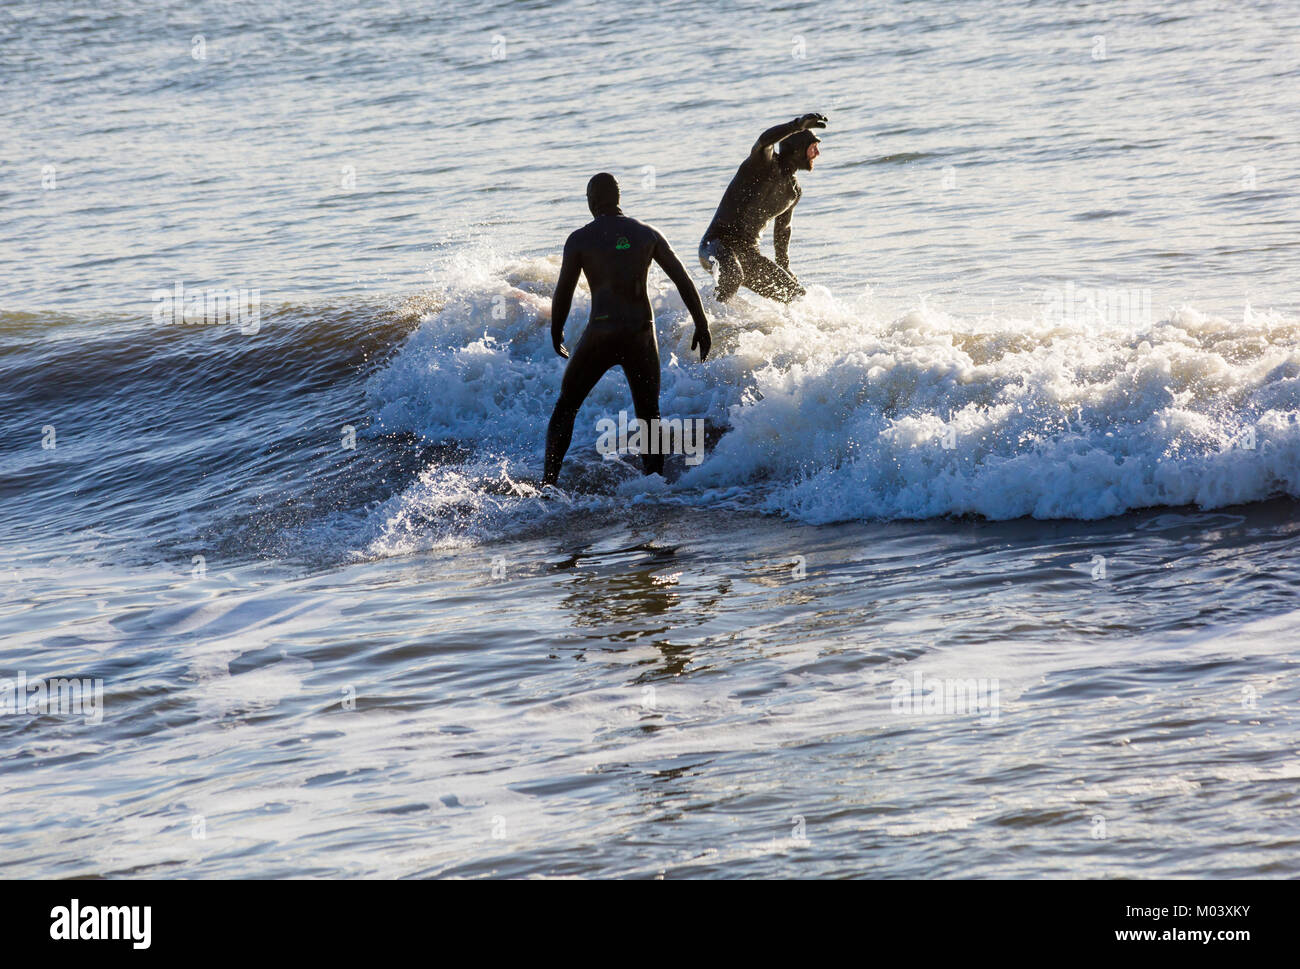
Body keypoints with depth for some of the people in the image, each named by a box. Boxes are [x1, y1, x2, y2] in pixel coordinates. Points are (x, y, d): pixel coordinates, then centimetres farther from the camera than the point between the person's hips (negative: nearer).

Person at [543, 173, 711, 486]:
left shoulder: (580, 239, -1)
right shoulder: (647, 234, 7)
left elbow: (563, 293, 0)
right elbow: (683, 280, 7)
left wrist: (556, 333, 16)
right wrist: (701, 324, 14)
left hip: (600, 335, -2)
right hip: (641, 336, 2)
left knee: (565, 408, 13)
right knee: (649, 417, 14)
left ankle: (548, 481, 6)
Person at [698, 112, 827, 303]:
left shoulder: (794, 191, 14)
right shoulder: (764, 163, -9)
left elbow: (782, 230, 29)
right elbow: (764, 141, -34)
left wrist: (784, 267, 35)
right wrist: (798, 125, -49)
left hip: (748, 253, 8)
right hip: (717, 245, -8)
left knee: (794, 295, -1)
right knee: (732, 277, -40)